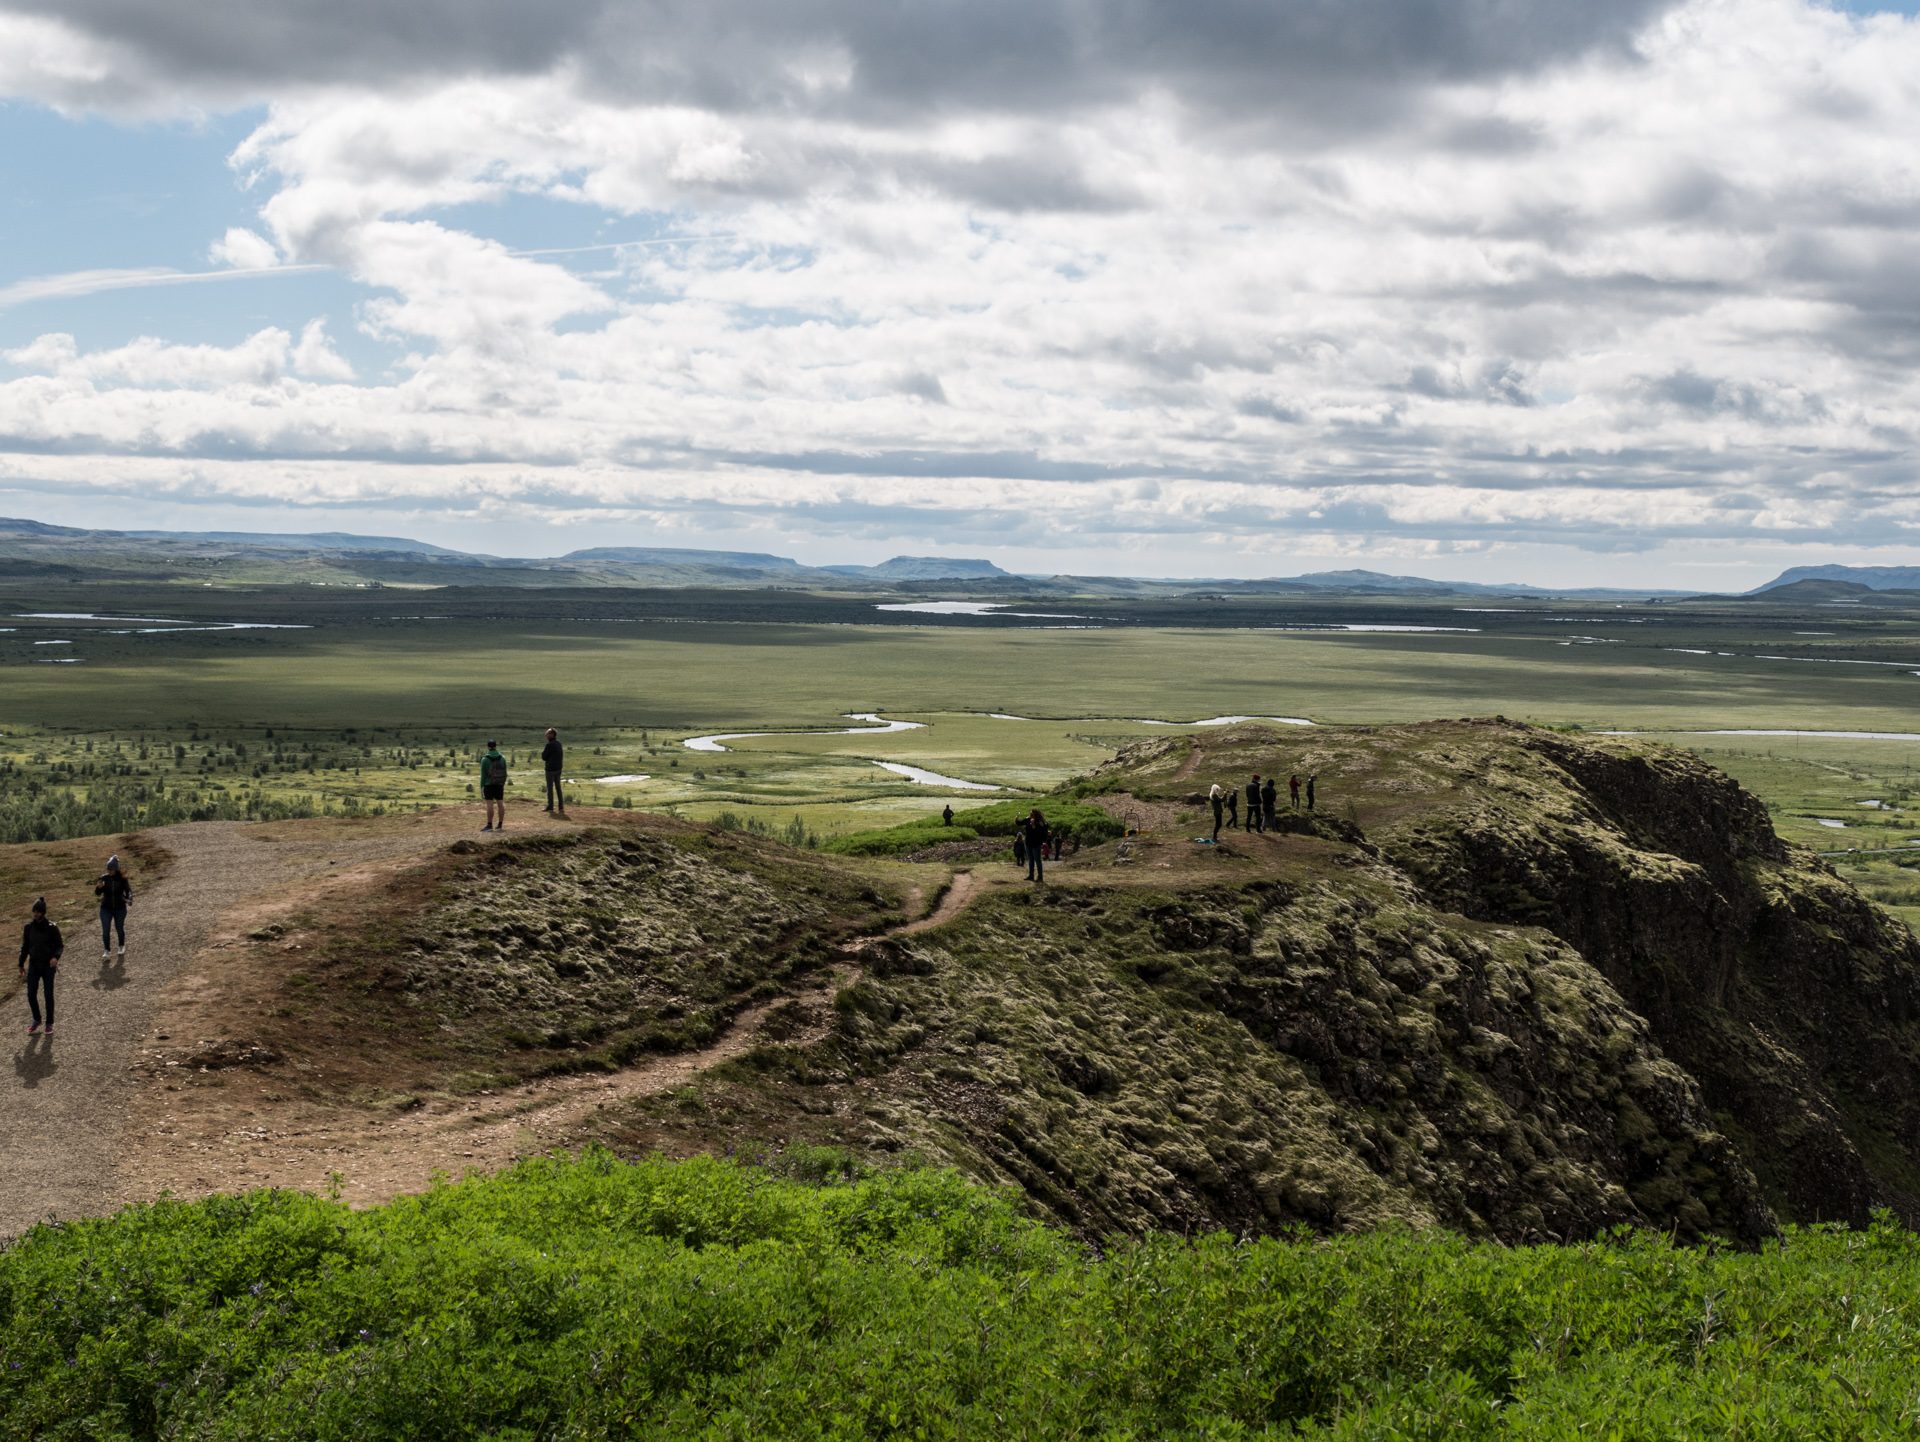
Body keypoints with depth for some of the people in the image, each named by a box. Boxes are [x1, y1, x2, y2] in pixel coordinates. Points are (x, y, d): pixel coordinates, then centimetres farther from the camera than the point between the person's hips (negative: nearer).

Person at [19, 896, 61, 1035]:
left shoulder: (51, 928, -12)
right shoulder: (29, 927, -2)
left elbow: (60, 945, -7)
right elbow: (25, 946, 9)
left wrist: (55, 957, -27)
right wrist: (21, 964, 13)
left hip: (48, 966, -3)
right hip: (33, 965, 3)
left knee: (48, 995, 4)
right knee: (31, 994, 1)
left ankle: (49, 1024, 19)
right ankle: (36, 1020, 23)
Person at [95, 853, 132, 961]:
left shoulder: (122, 879, -12)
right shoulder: (104, 878, -9)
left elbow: (128, 890, -14)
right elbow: (97, 893, -8)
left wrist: (129, 898, -36)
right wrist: (98, 887, -31)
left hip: (120, 908, -1)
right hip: (106, 909, 1)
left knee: (119, 929, 14)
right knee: (105, 931, -5)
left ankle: (122, 947, 38)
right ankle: (107, 951, 6)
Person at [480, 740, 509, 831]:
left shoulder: (485, 759, -9)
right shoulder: (502, 758, 1)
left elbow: (483, 774, -8)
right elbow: (505, 773, 5)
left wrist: (481, 786, -1)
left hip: (488, 784, -4)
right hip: (499, 784, 4)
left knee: (490, 804, -4)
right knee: (500, 803, 6)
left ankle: (489, 825, -4)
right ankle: (500, 825, 9)